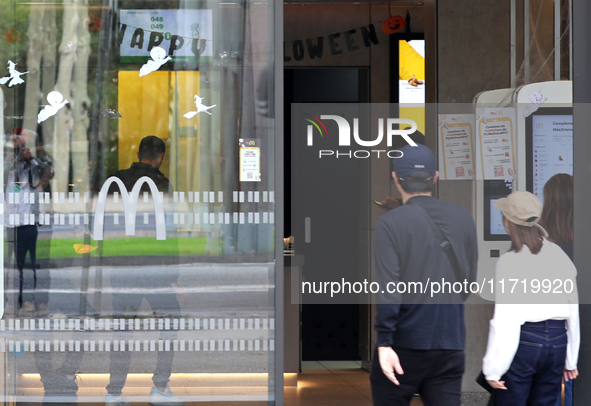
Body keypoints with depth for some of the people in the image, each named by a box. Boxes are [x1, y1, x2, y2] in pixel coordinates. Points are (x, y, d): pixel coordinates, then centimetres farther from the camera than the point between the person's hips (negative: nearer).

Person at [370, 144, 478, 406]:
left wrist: (384, 343, -19)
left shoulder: (391, 223, -9)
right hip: (450, 344, 3)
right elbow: (470, 279, 12)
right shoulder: (463, 217, 4)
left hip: (404, 345, -3)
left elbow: (388, 288, -17)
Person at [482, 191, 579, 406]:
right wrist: (571, 359, 18)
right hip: (558, 340, 5)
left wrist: (493, 369, -8)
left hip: (523, 341, -5)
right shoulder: (559, 255, 5)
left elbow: (505, 320, -13)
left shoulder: (509, 262, -11)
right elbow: (573, 310, 9)